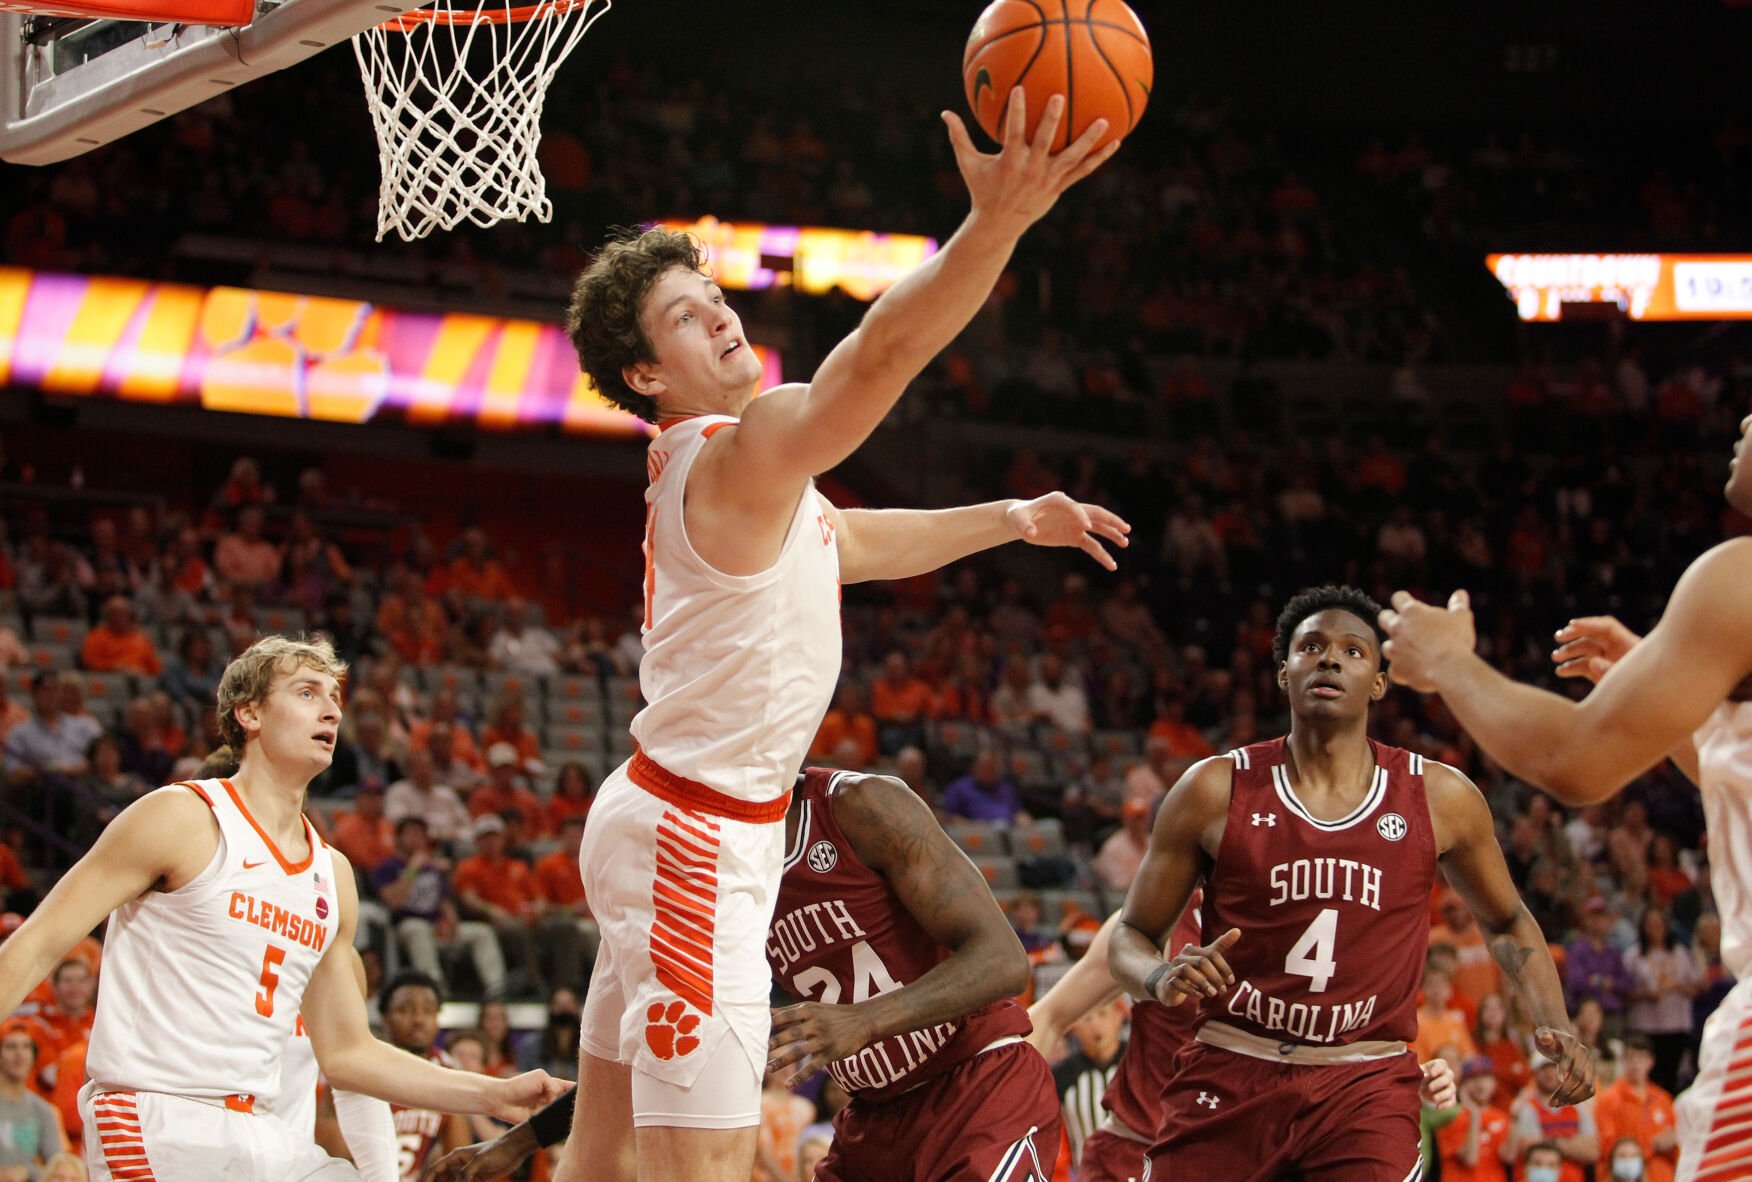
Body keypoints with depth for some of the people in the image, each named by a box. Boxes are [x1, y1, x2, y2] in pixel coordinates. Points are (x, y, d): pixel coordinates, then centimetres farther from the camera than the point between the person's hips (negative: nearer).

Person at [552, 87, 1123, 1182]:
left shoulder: (714, 466, 13)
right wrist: (995, 225, -47)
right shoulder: (740, 453, -18)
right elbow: (877, 356, -36)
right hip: (699, 842, -11)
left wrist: (1013, 519, 27)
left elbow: (855, 541, 31)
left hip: (672, 828, 11)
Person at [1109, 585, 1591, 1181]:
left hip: (1367, 1082, 0)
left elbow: (1505, 923, 18)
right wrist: (1163, 979, -19)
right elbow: (1130, 936, 5)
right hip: (1230, 1073, 0)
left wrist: (1554, 1023, 2)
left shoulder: (1440, 799, 1)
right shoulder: (1214, 790, -2)